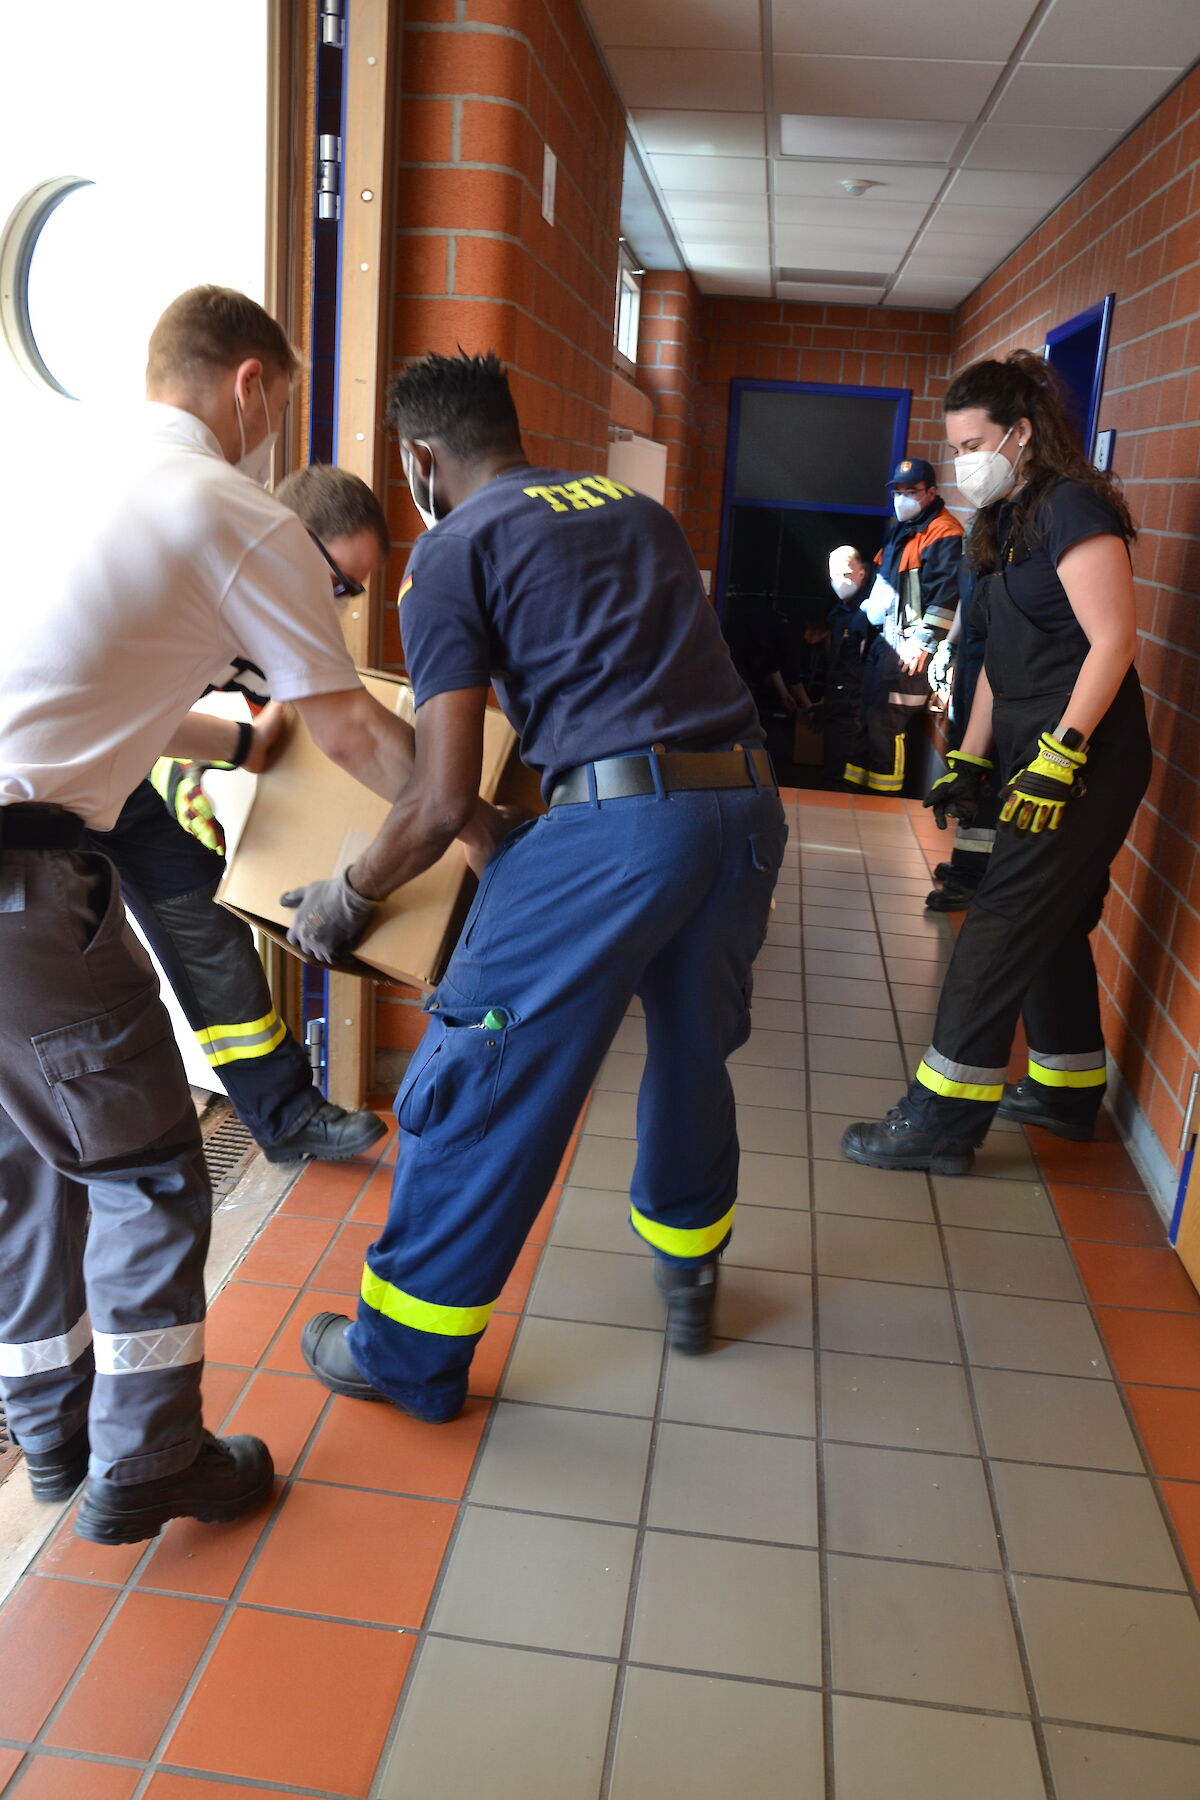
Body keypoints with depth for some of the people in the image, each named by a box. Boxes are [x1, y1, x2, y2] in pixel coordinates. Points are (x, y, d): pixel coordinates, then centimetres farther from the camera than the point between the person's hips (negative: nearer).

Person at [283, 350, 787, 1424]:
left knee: (480, 1080, 7)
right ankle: (689, 1283, 45)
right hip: (749, 803, 7)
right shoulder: (637, 507, 22)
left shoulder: (453, 551, 4)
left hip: (618, 821, -7)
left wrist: (346, 901, 11)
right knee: (692, 1053, 25)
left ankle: (408, 1355, 21)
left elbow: (445, 799, -4)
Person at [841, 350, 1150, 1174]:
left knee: (1001, 932, -9)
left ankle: (943, 1121, -3)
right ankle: (1068, 1091, 29)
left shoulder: (1072, 508, -12)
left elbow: (1113, 640, -19)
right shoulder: (1008, 523, 16)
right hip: (1039, 756, 9)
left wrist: (1058, 757, -24)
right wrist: (970, 762, 13)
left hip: (1086, 760, -9)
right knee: (1052, 926, 15)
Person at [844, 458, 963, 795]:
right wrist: (867, 611, 28)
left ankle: (884, 794, 2)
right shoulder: (899, 528, 17)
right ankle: (855, 788, 25)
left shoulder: (943, 533, -14)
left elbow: (946, 594, -22)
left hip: (909, 648, -10)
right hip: (885, 640, 10)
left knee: (886, 725, -8)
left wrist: (923, 641, -23)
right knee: (867, 719, 15)